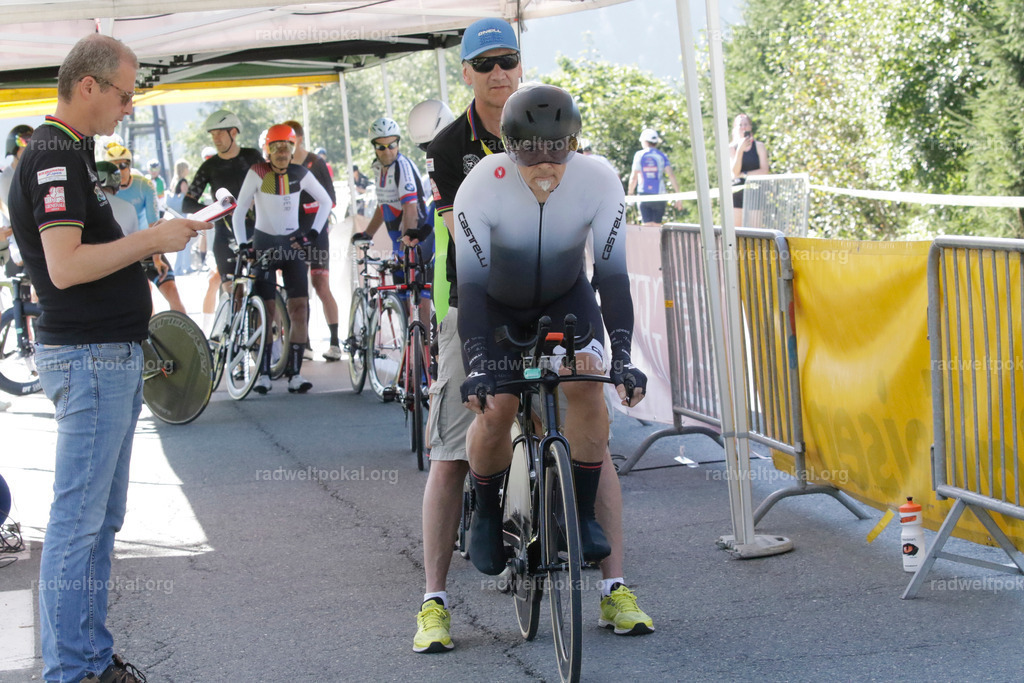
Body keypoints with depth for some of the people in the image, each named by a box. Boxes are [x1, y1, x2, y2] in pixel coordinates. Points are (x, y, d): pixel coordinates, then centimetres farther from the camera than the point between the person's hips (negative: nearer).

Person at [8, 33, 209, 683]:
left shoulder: (71, 150, 16)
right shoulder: (55, 156, -16)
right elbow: (65, 266, -25)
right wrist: (152, 239, -17)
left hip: (111, 354, 11)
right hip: (90, 359, -11)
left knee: (102, 517, 14)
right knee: (79, 519, -5)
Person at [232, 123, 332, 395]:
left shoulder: (301, 174, -2)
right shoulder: (257, 173, -9)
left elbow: (325, 201, 11)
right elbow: (239, 211, -6)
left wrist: (313, 231, 2)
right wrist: (243, 244, -14)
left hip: (293, 243, 2)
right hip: (264, 243, -2)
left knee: (299, 307, -8)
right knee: (266, 310, -5)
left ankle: (294, 373, -4)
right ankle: (263, 373, 3)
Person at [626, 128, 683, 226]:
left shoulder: (639, 155, 1)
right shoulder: (662, 156, 5)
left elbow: (634, 177, -3)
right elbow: (671, 176, -3)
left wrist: (630, 193, 10)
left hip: (644, 194, -2)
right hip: (659, 194, 2)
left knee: (647, 225, -5)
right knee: (657, 225, 10)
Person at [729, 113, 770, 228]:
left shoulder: (759, 146, 6)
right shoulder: (731, 148, 6)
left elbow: (764, 171, -1)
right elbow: (734, 172, -7)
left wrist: (744, 174, -7)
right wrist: (740, 150, -16)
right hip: (736, 192, 1)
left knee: (753, 230, -7)